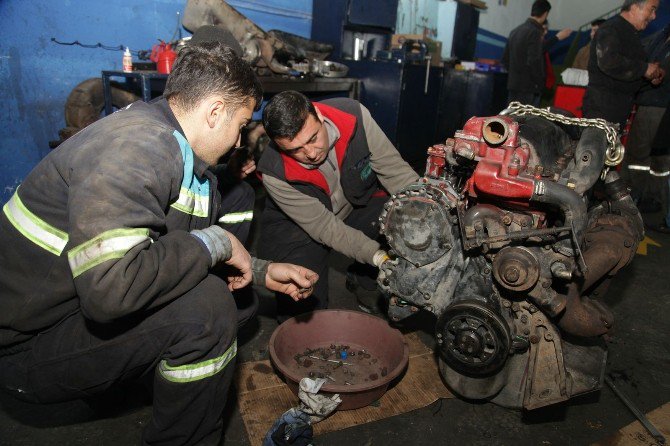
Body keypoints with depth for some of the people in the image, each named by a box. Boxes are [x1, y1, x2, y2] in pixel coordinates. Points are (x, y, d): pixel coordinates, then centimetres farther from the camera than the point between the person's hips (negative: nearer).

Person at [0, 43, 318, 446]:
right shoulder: (137, 147, -26)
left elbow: (187, 254, 16)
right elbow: (111, 289, -37)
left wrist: (262, 272, 12)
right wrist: (215, 242, -24)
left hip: (89, 307, 9)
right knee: (207, 306, -26)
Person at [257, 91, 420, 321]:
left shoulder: (354, 115, -24)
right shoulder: (274, 173, -30)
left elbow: (395, 170, -20)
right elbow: (323, 226, -26)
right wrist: (378, 256, -37)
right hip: (298, 227, -3)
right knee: (302, 312, -17)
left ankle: (365, 279, 3)